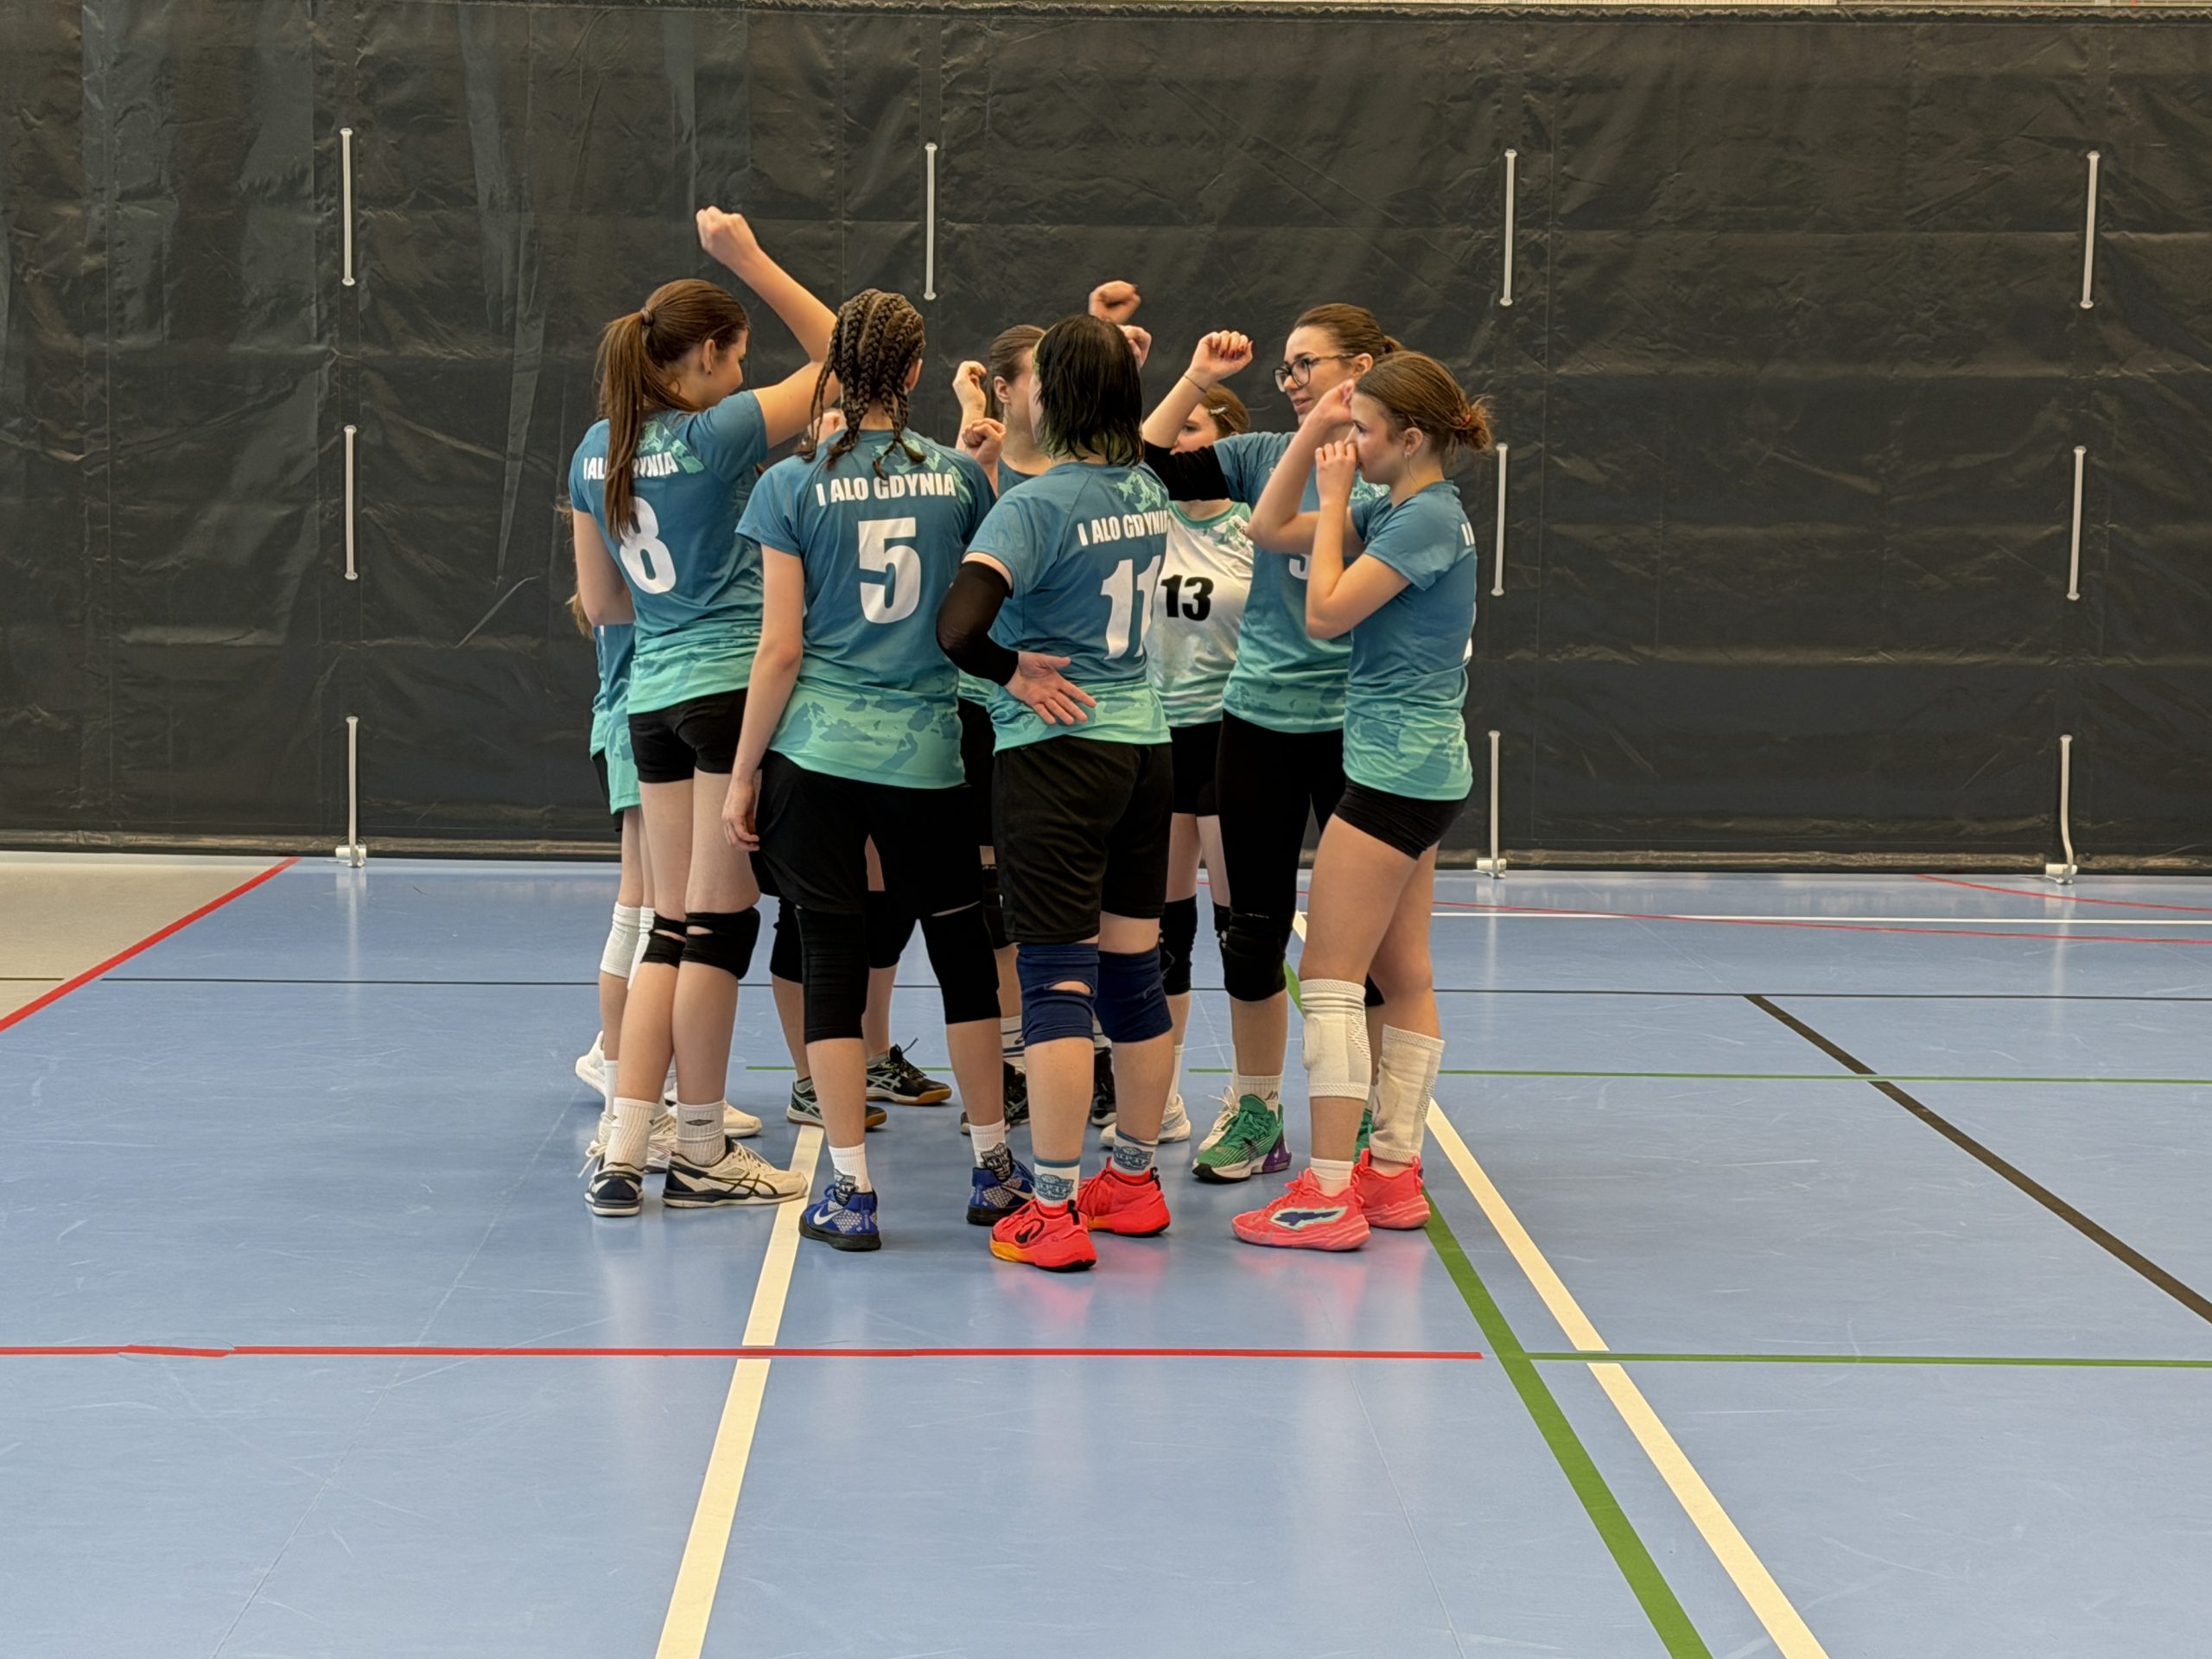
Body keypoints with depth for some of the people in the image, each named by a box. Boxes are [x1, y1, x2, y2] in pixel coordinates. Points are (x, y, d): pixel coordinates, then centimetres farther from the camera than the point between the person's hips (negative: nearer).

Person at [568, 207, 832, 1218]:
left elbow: (600, 602, 15)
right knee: (719, 924, 1)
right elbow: (838, 358, -6)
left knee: (674, 925, 10)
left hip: (654, 697, 7)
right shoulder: (714, 438, -11)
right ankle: (702, 1155, 8)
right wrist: (748, 260, -5)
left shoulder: (597, 451, 9)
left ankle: (622, 1154, 6)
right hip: (735, 685, -7)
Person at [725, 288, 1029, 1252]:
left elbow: (781, 649, -6)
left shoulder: (794, 485, -5)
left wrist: (742, 775, 0)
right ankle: (994, 1170, 25)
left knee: (833, 960, 4)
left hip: (814, 752, -2)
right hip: (927, 756, 2)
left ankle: (850, 1193, 4)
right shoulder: (959, 476, 1)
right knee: (962, 952, 15)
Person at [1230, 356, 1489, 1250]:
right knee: (1402, 976, 12)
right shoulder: (1392, 509, 12)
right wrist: (1314, 429, 8)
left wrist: (1335, 495, -9)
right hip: (1418, 769, 10)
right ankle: (1394, 1174, 17)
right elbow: (1270, 530, 16)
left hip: (1397, 767, -10)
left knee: (1330, 974, -9)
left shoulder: (1429, 516, -15)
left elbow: (1326, 612, -18)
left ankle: (1329, 1193, -9)